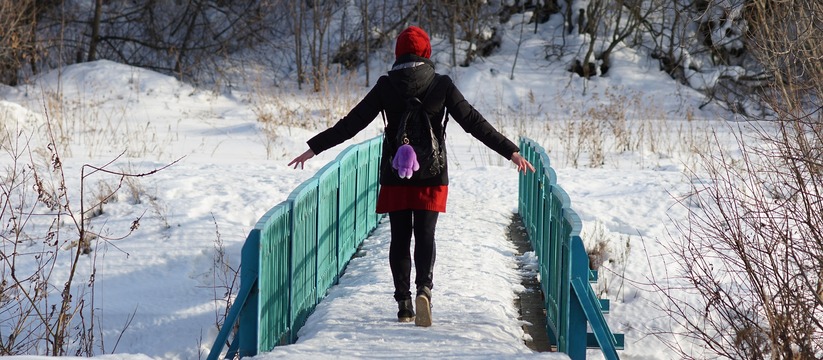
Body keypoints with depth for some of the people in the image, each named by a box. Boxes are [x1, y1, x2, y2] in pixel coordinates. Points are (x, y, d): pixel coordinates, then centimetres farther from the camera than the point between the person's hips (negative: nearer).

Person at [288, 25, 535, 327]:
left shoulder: (386, 86, -3)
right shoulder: (442, 85, -4)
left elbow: (353, 122, -3)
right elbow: (473, 122, -4)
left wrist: (315, 148, 3)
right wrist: (511, 151, -1)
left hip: (395, 173, 0)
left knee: (400, 238, 9)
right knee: (425, 235, 3)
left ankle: (404, 303, 7)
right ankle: (424, 287, -22)